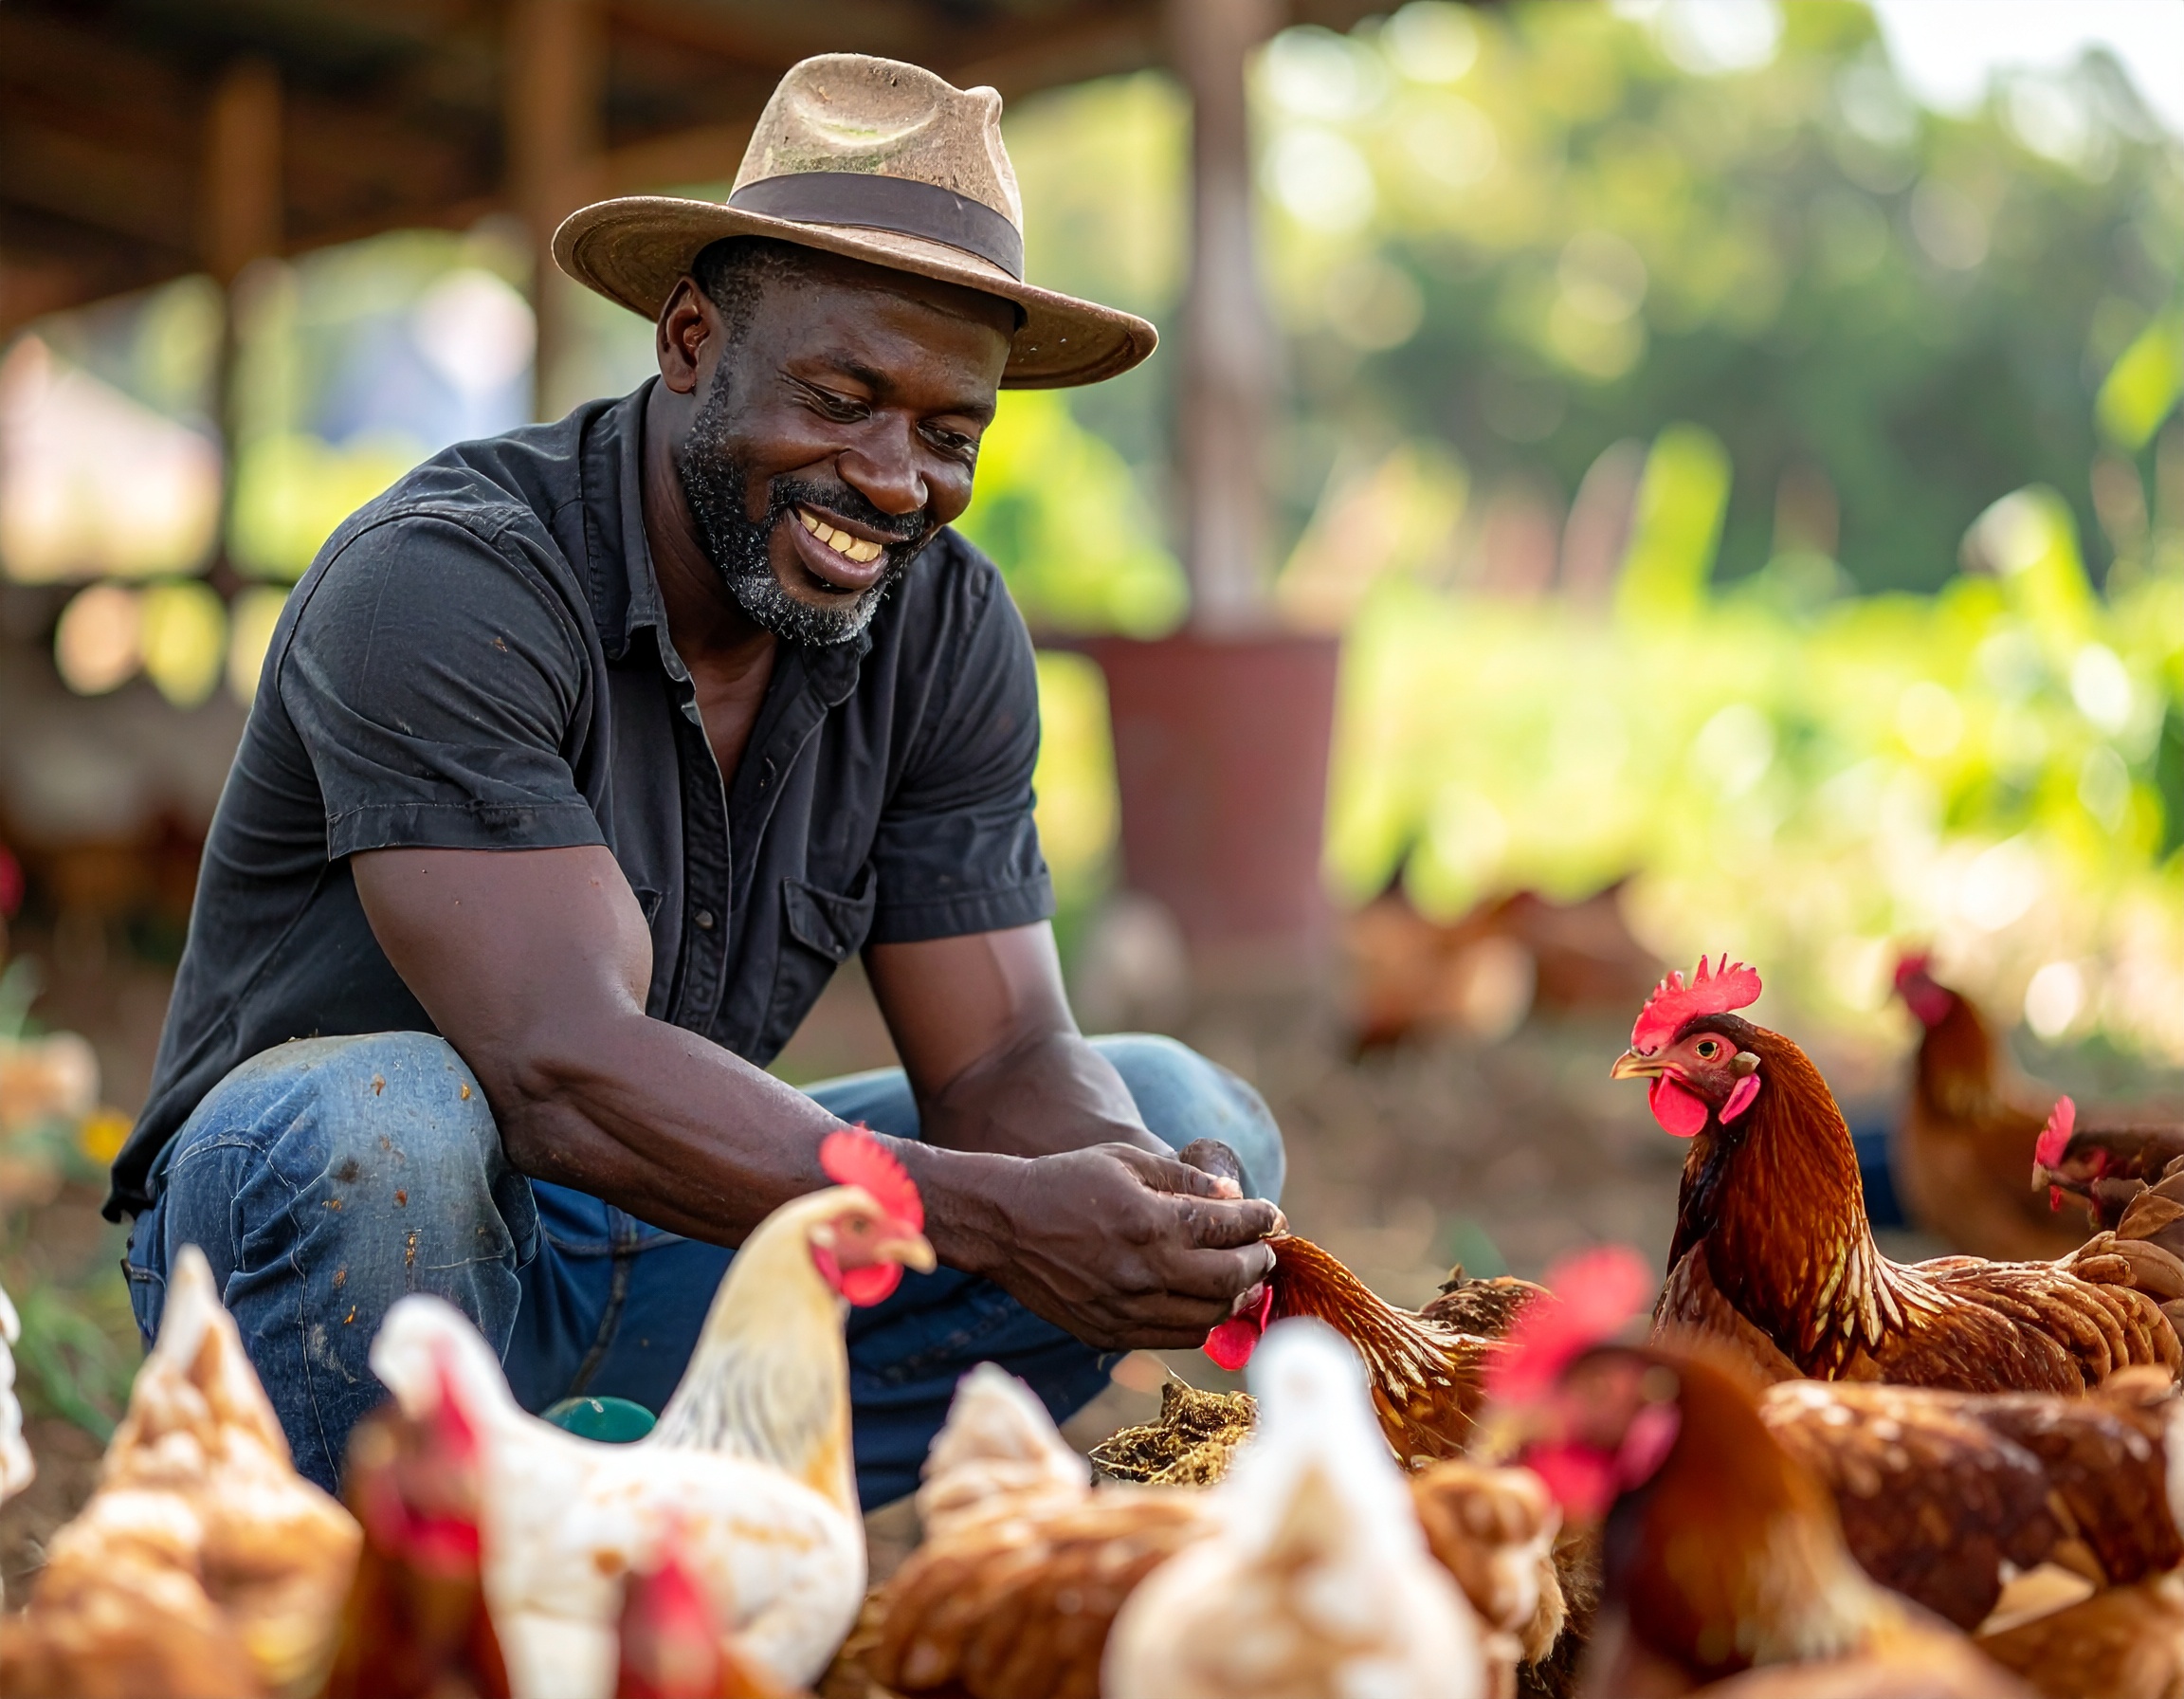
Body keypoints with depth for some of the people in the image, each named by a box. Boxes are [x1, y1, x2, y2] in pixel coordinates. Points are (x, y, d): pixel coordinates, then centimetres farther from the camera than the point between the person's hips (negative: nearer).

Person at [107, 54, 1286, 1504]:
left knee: (1191, 1121, -5)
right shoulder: (442, 583, -24)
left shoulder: (949, 634, -4)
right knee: (383, 1125, -39)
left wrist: (1167, 1202, -31)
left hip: (673, 1270, 6)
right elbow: (565, 1068, -35)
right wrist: (990, 1214, -44)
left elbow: (1000, 1058, -8)